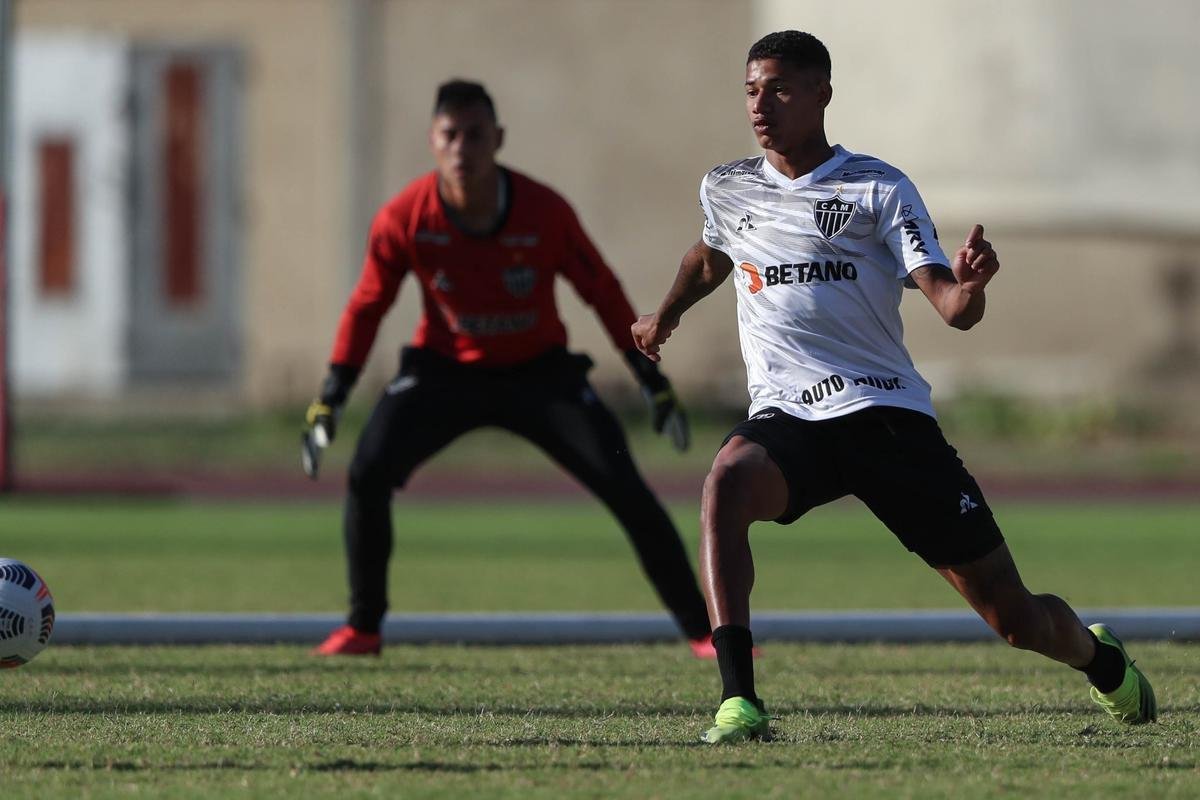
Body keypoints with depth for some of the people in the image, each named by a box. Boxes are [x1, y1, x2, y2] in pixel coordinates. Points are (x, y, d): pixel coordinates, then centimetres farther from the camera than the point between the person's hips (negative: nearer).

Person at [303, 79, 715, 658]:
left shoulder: (545, 212, -21)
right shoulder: (403, 219, -18)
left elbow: (602, 293, -6)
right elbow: (366, 308, -3)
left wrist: (654, 382, -5)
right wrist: (328, 402, -6)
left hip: (539, 371, -1)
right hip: (445, 370, 1)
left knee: (625, 489, -12)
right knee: (367, 474, -20)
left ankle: (701, 630, -1)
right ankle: (363, 627, -1)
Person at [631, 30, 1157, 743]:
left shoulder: (879, 189, -1)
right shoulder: (726, 190, 10)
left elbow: (953, 308, -10)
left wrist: (966, 289, -32)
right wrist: (666, 316, 50)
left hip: (890, 414, -2)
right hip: (786, 417, 2)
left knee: (1013, 615, 2)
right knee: (727, 481, -37)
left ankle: (1099, 657, 39)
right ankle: (738, 700, -40)